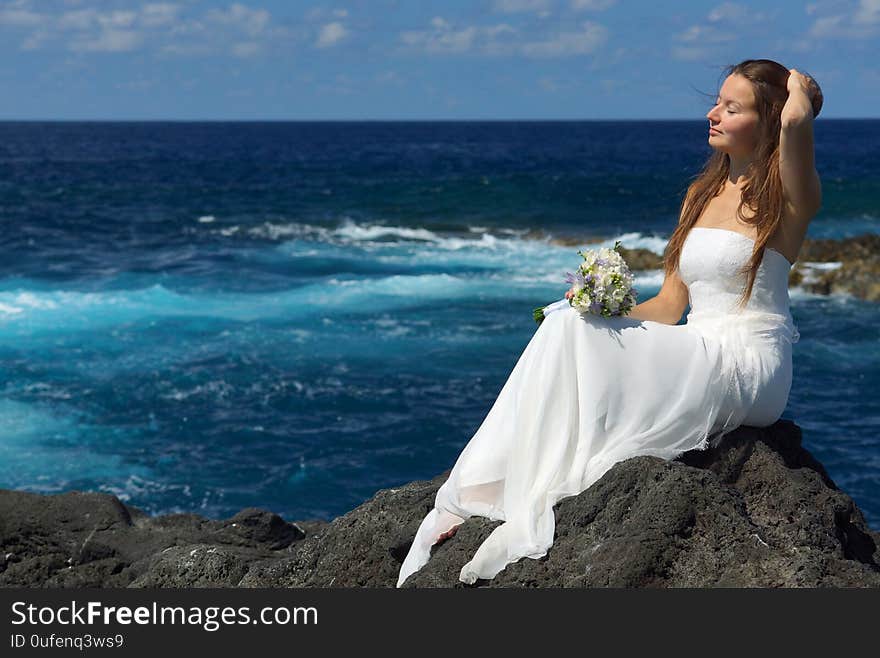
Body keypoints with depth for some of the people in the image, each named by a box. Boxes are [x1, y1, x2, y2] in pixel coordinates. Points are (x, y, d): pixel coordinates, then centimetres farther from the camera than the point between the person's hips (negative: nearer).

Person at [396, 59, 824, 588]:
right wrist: (613, 309, -3)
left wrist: (799, 90, -4)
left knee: (572, 335, -21)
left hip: (748, 369, -7)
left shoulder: (785, 199, -4)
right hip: (697, 359, 7)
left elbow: (798, 119, -28)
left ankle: (535, 515, -21)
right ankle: (477, 494, -21)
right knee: (568, 325, -17)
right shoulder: (703, 193, 19)